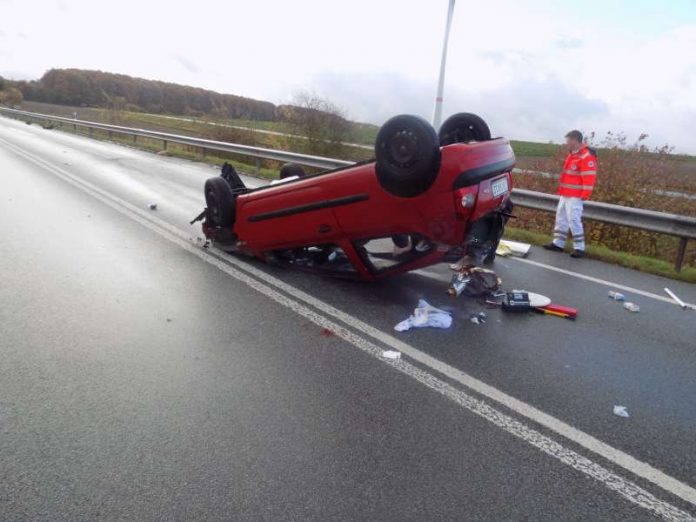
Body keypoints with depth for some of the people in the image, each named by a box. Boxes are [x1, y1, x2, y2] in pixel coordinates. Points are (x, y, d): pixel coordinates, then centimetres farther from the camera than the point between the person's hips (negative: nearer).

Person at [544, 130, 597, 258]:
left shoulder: (587, 156, -15)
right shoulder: (573, 154, 16)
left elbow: (589, 177, -20)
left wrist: (585, 194, -22)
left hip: (575, 196, -10)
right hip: (565, 194, 10)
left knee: (574, 220, -11)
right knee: (561, 218, 13)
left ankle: (579, 248, -4)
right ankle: (558, 243, 21)